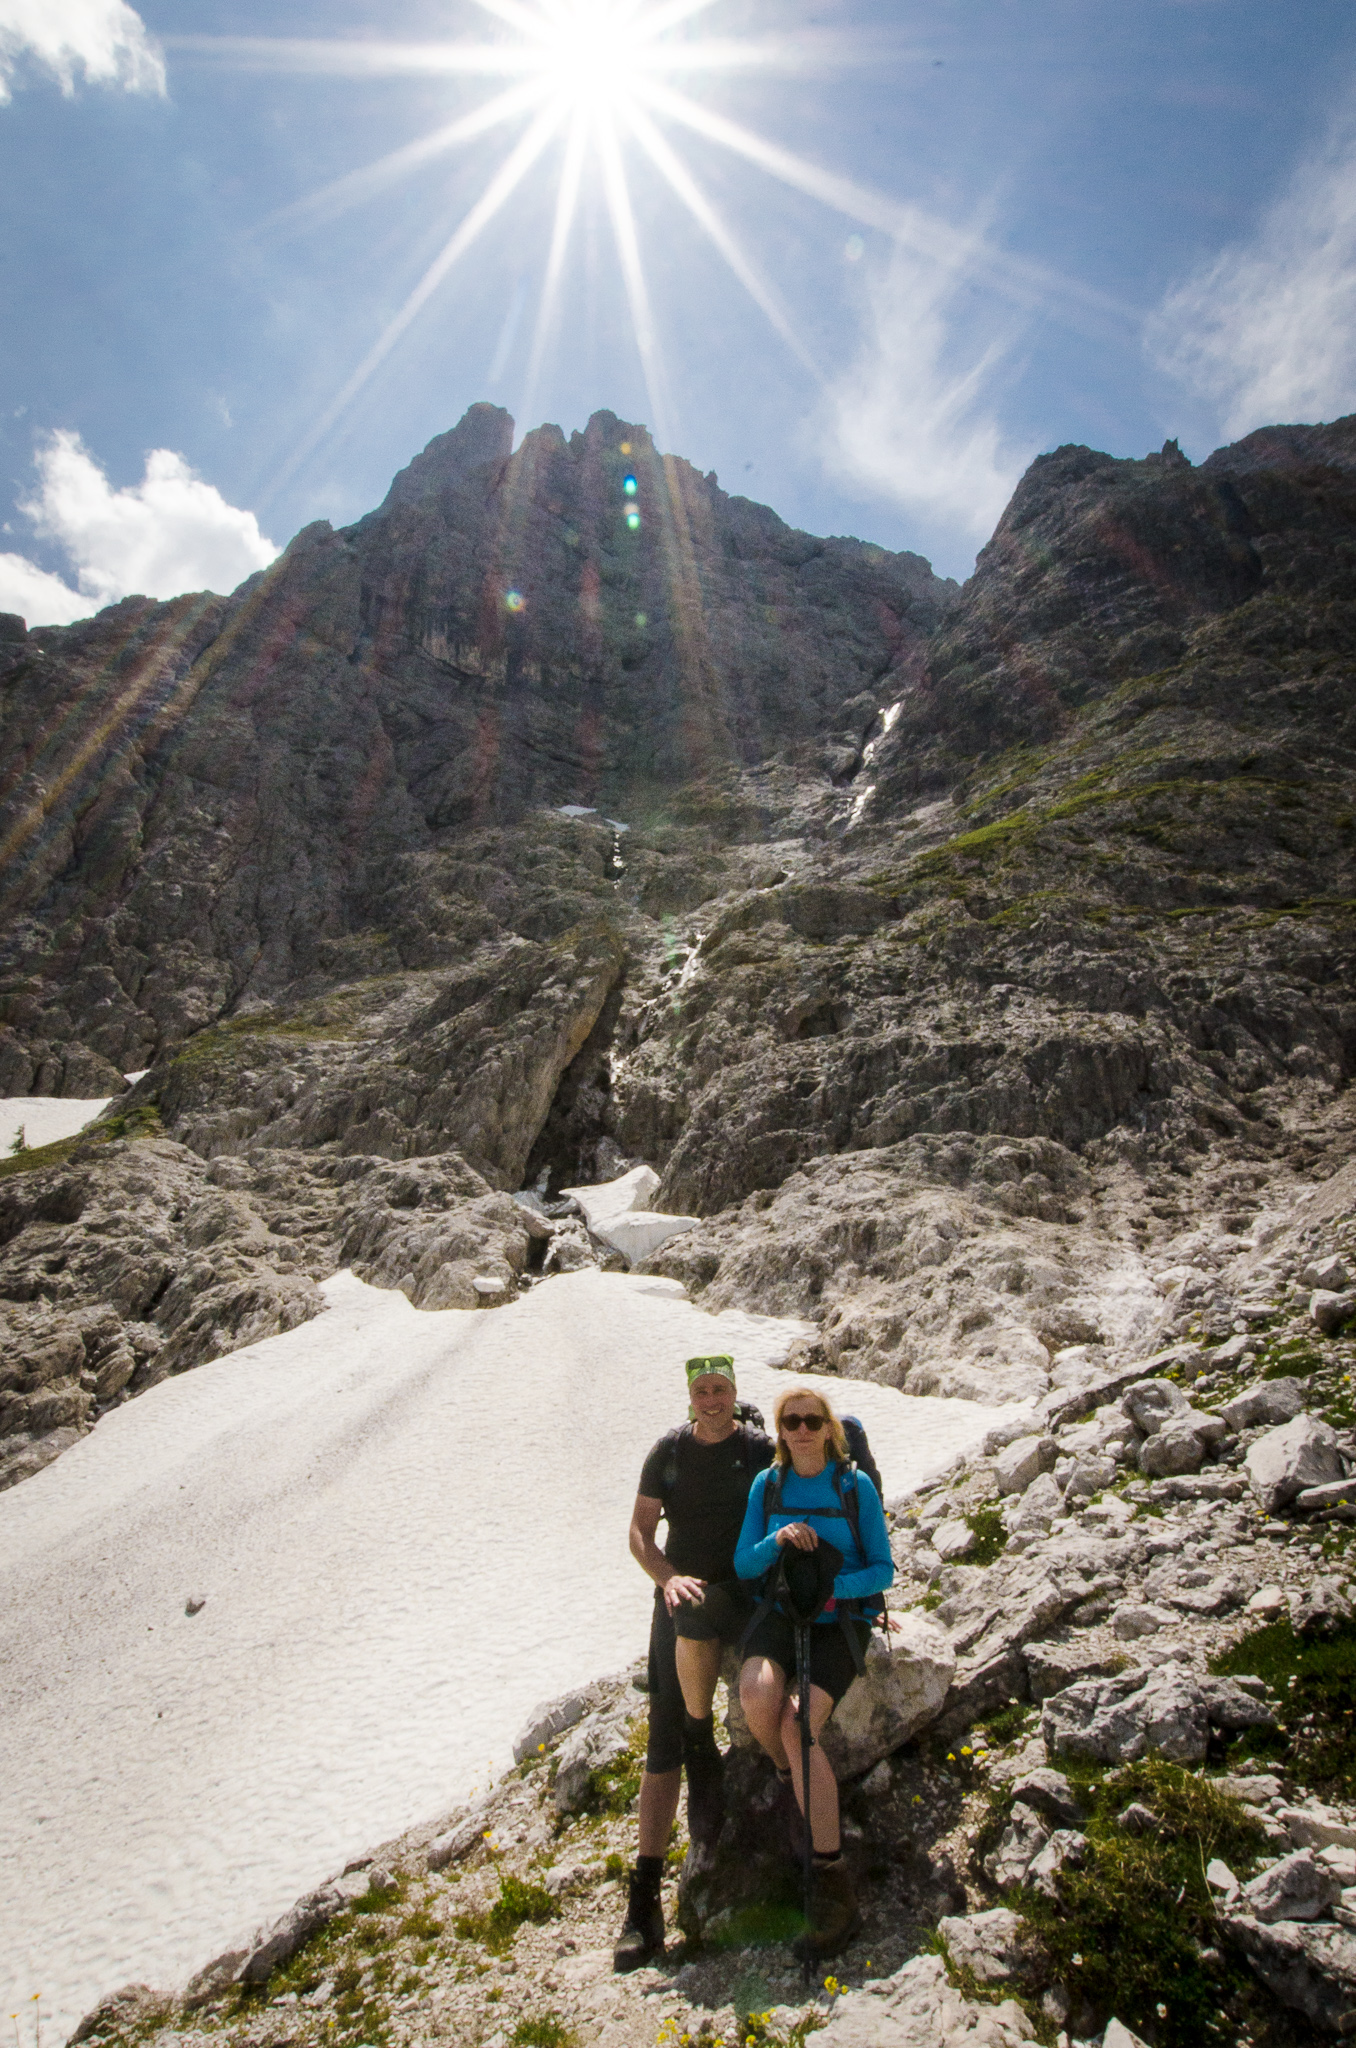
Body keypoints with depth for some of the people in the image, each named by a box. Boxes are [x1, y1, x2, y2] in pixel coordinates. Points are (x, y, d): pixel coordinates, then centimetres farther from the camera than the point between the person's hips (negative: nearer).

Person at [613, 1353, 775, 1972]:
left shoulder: (760, 1449, -3)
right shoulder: (669, 1451, 4)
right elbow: (639, 1533, 2)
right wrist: (668, 1577, -15)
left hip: (743, 1595, -2)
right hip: (678, 1593, 2)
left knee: (694, 1621, -35)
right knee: (662, 1744, -2)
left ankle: (704, 1752, -10)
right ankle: (645, 1901, 5)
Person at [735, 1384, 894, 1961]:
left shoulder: (856, 1485, -6)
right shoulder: (766, 1485, 2)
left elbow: (882, 1569, -2)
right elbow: (743, 1564, 0)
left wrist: (833, 1586, -21)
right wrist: (776, 1539, -20)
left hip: (839, 1621, -2)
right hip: (779, 1615, 2)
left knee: (799, 1726, -24)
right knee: (757, 1695, -29)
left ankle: (832, 1880, -10)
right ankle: (790, 1781, 5)